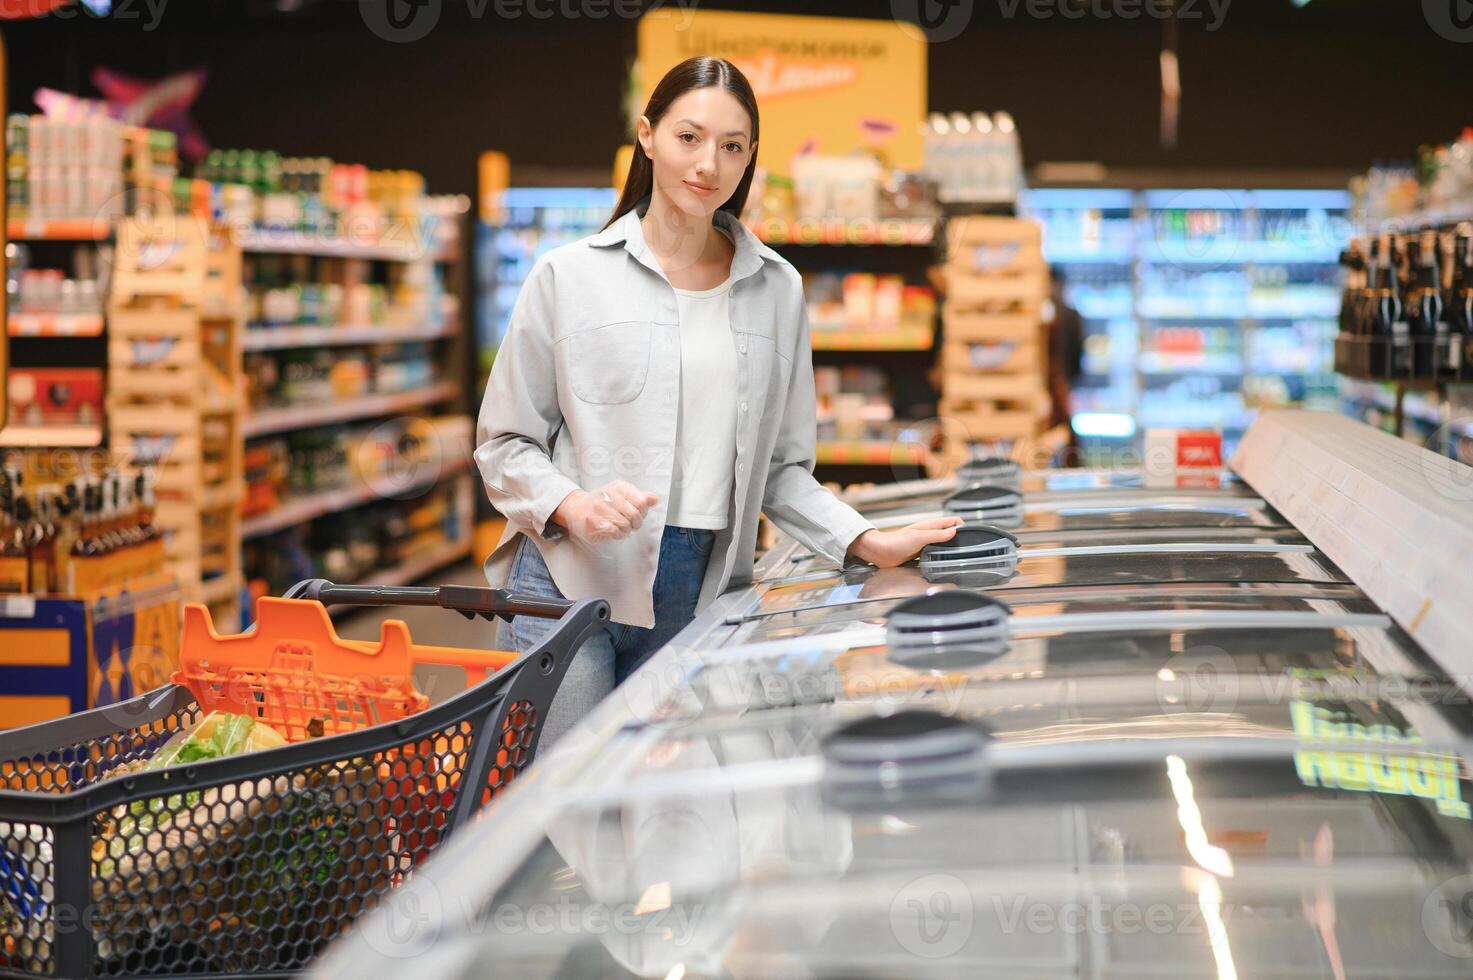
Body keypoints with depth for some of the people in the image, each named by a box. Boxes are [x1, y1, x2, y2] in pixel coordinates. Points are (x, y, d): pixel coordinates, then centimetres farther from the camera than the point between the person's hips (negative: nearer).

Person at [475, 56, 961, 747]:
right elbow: (504, 443, 4)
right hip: (572, 583, -2)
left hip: (700, 595, 2)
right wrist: (573, 506, -15)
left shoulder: (776, 289, 11)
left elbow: (781, 466, 15)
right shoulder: (569, 275, 2)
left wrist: (869, 543, 1)